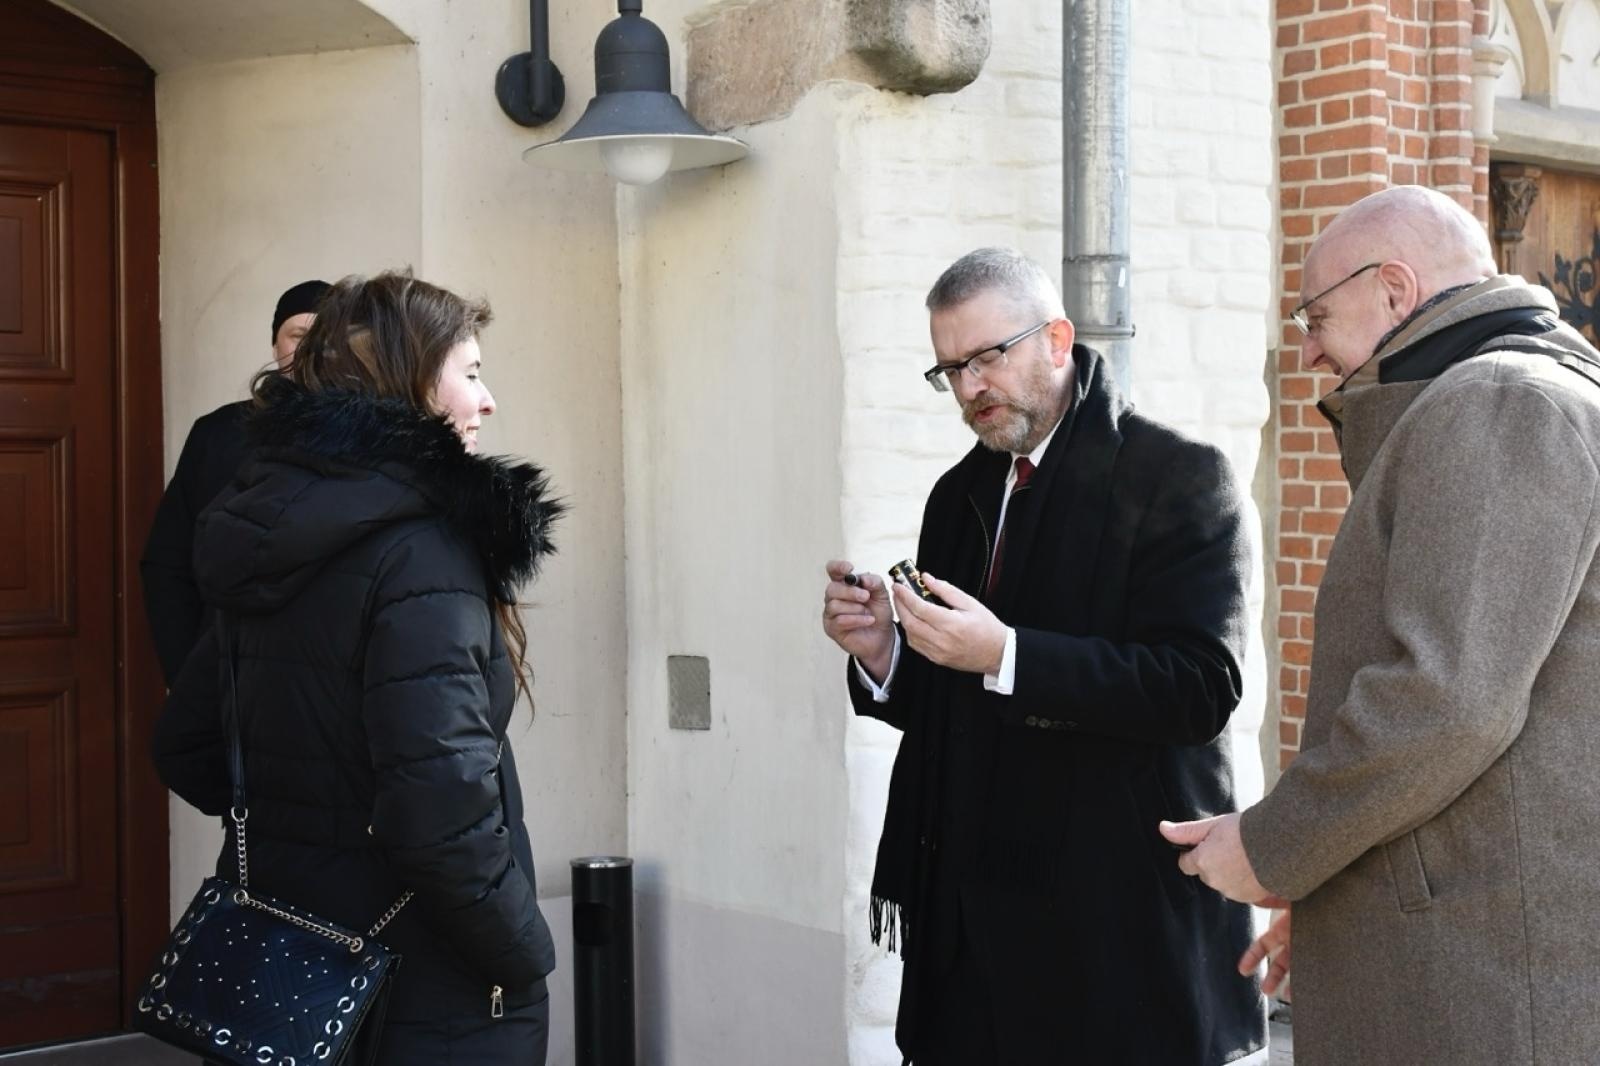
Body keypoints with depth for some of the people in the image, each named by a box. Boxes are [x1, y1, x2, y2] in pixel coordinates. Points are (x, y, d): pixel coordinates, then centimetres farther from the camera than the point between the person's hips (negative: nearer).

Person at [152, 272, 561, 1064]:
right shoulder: (419, 547, -20)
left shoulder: (271, 532, 6)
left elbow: (187, 745, 14)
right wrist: (522, 953, -15)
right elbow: (442, 807, -28)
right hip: (425, 996, -8)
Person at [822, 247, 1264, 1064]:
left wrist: (1006, 656, -24)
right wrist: (883, 654, -5)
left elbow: (1200, 688, -17)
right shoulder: (957, 497, 14)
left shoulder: (1180, 478, -6)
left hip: (1119, 920, -5)